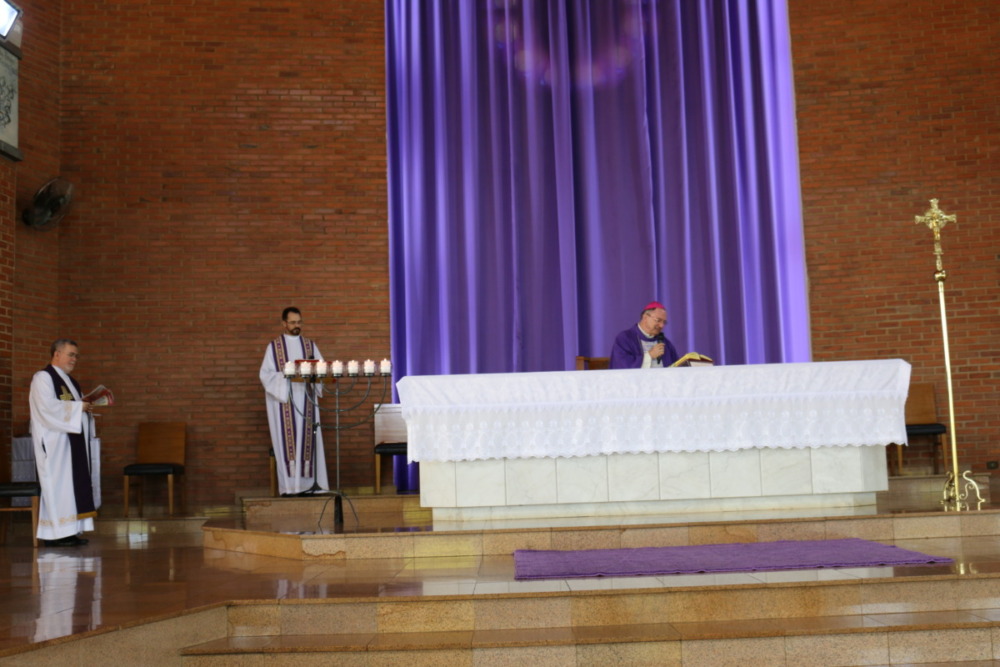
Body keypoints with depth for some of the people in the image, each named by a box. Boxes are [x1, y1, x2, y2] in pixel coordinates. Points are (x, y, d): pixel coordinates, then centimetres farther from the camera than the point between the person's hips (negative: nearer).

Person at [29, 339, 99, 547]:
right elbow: (47, 406, -21)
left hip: (73, 439, 9)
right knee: (57, 484, -9)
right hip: (55, 440, -9)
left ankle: (69, 531, 9)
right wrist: (78, 407, -16)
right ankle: (55, 534, -6)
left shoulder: (69, 381, 20)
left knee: (74, 485, 6)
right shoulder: (43, 377, -8)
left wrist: (87, 406, 2)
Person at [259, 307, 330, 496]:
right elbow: (265, 374, -2)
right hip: (283, 401, -3)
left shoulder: (310, 345, 14)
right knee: (288, 441, -6)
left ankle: (308, 483, 2)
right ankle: (289, 486, -5)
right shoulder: (273, 347, 5)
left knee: (308, 439, 0)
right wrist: (286, 376, -17)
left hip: (306, 400, 3)